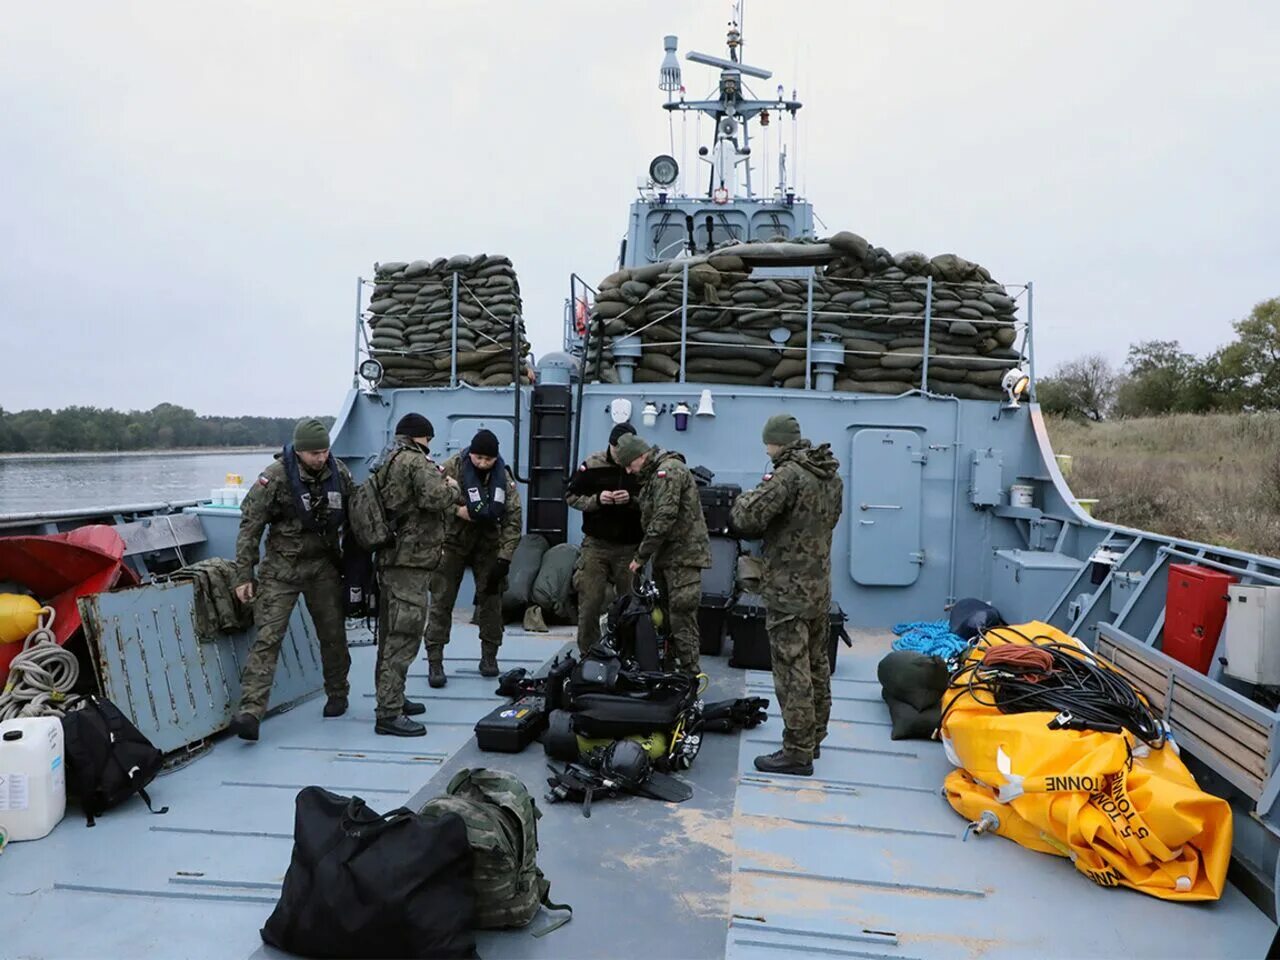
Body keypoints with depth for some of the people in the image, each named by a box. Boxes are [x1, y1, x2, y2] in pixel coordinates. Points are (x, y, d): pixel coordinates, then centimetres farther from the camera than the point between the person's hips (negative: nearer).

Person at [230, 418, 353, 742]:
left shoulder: (339, 473, -2)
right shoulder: (275, 478, -14)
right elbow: (250, 527, -9)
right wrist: (244, 576, -10)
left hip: (324, 565, 4)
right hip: (281, 568, -3)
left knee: (333, 634, 11)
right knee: (267, 637, -10)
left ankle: (337, 695, 32)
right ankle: (250, 712, -12)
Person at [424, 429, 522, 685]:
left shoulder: (504, 477, -7)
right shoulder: (452, 467, -15)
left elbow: (513, 519, -8)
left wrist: (504, 556, -14)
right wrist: (455, 509, -30)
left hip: (488, 544, 2)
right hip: (453, 542, -2)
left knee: (490, 599, 4)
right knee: (441, 601, -3)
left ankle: (489, 656, 18)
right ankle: (434, 661, 2)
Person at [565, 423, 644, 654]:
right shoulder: (593, 465, -2)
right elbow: (571, 496, 4)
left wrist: (632, 500, -20)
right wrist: (596, 499, -13)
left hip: (630, 547, 0)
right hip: (596, 545, 0)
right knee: (590, 602, 0)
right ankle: (588, 654, 13)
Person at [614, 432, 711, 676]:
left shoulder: (669, 471, -16)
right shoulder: (655, 474, 17)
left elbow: (664, 519, -22)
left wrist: (641, 556, -18)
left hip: (683, 554, -10)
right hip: (667, 555, 10)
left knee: (681, 615, -9)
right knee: (665, 612, 13)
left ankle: (689, 672, -4)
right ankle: (669, 665, 21)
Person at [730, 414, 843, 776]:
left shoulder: (789, 475, -18)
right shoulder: (831, 475, 9)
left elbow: (747, 518, -23)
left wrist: (749, 497, 0)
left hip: (789, 590, -9)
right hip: (820, 586, 9)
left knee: (792, 672, -3)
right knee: (816, 665, 17)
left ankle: (797, 752, 2)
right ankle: (813, 737, 30)